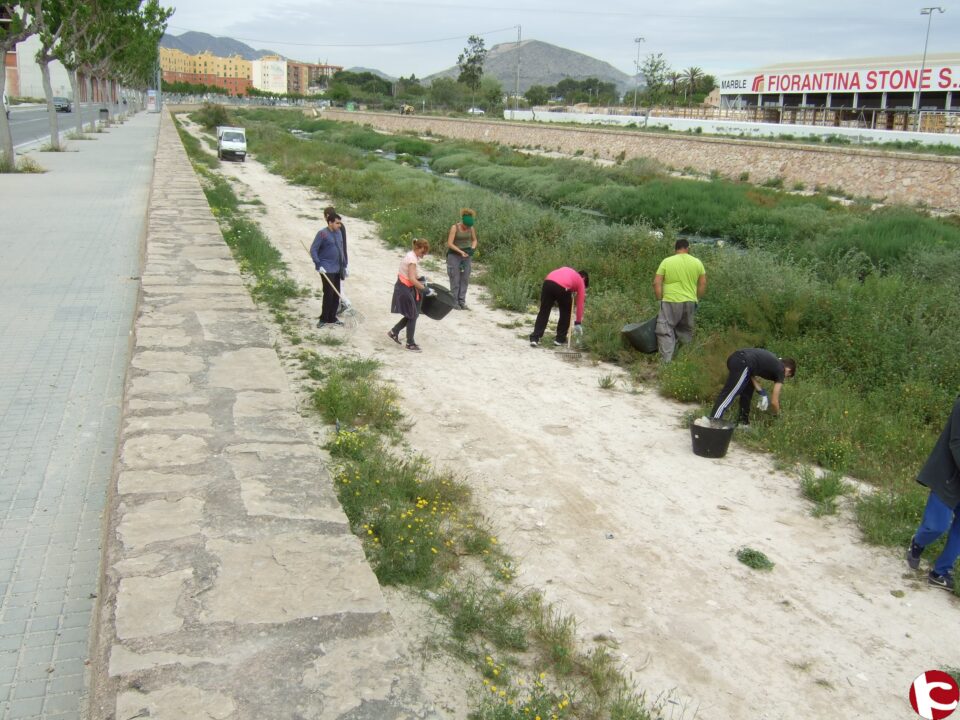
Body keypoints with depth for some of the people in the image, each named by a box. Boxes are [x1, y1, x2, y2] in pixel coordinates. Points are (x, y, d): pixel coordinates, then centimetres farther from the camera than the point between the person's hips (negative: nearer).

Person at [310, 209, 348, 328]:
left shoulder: (339, 232, 9)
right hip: (327, 269, -7)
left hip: (337, 269, 7)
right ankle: (323, 320, 2)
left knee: (336, 295, 9)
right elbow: (313, 250, -11)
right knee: (329, 294, -7)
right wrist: (318, 265, -18)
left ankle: (332, 319, 20)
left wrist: (344, 266, 17)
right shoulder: (322, 234, -12)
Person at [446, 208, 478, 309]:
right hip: (454, 255, -4)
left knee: (465, 279, 2)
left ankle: (462, 301, 8)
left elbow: (474, 240, 14)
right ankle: (454, 301, 5)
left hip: (466, 256, 4)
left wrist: (472, 249, -6)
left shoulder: (471, 228, -1)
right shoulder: (454, 227, -14)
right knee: (455, 280, -3)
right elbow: (449, 244, -17)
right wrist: (460, 252, -25)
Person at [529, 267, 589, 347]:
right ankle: (560, 339, 24)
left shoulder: (567, 270, 40)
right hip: (562, 288, -3)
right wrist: (578, 323, 29)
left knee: (543, 312, 11)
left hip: (547, 283, 3)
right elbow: (580, 304, 25)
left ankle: (534, 338, 4)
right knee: (565, 313, 20)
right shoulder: (581, 281, 27)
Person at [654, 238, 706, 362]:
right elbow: (703, 284, 8)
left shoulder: (666, 261, 0)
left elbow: (656, 283, -3)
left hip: (670, 302, -3)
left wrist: (660, 300, 5)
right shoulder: (697, 262, 7)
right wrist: (696, 299, 18)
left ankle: (666, 361, -12)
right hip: (690, 302, 3)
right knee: (686, 332, 18)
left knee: (665, 331, -2)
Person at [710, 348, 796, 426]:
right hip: (743, 363, -9)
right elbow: (774, 401, 11)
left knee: (747, 393, 25)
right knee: (727, 397, -13)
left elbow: (751, 373, 23)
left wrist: (761, 392, 19)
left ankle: (743, 423, 29)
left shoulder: (772, 361, 31)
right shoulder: (780, 370, 11)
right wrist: (778, 416, 28)